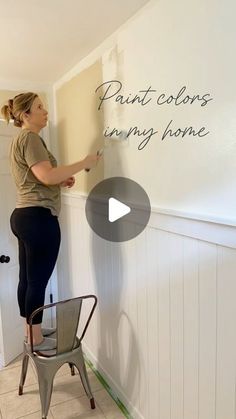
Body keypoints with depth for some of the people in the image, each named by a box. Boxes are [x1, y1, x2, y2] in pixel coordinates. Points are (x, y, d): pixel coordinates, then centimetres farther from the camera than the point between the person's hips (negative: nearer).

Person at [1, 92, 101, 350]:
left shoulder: (21, 139, 23)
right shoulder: (29, 137, -10)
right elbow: (47, 176, -22)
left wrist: (61, 181, 14)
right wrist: (84, 163, -15)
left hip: (23, 216, 10)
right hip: (38, 218, -10)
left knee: (28, 279, 15)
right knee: (38, 280, -1)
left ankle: (32, 331, 29)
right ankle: (36, 339, 12)